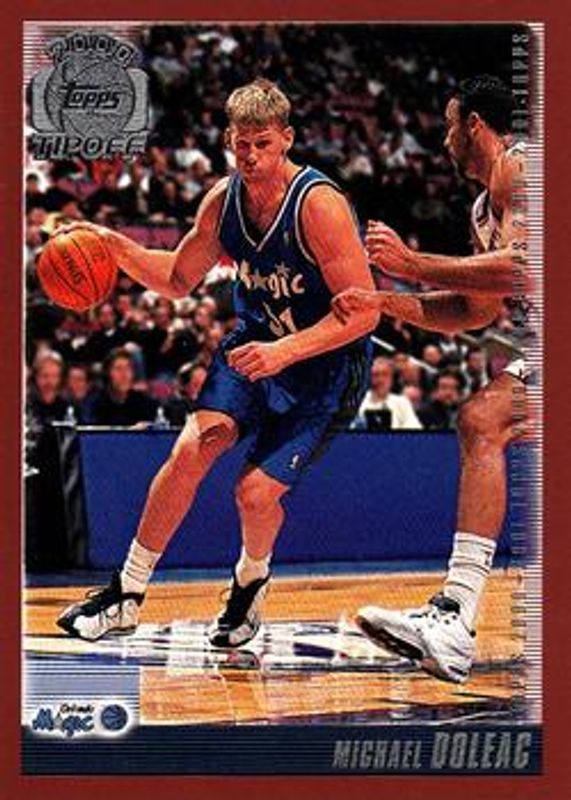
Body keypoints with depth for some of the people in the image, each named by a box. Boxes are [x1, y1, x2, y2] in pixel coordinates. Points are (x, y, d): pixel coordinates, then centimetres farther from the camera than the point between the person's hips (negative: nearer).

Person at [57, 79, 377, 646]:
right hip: (256, 343, 5)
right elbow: (179, 281, 10)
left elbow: (364, 311, -23)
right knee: (192, 447, -15)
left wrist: (284, 352, -32)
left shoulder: (319, 205, -24)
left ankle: (251, 581, 22)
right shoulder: (223, 200, -5)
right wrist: (118, 248, -7)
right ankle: (127, 595, -3)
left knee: (256, 491, -13)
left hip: (326, 365, -5)